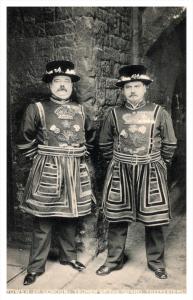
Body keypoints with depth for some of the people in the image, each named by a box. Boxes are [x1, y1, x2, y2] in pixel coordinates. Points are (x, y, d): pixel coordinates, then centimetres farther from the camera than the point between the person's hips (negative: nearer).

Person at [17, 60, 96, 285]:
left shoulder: (80, 110, 8)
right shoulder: (36, 109, -4)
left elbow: (89, 136, 22)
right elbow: (25, 141, 2)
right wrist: (39, 158, 2)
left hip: (76, 171, 4)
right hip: (47, 170, -3)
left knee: (70, 217, 14)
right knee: (43, 220, 3)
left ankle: (69, 256, 33)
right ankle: (36, 266, 18)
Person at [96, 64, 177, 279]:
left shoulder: (159, 113, -1)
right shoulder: (114, 114, 3)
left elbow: (170, 143, 9)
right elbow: (104, 144, 15)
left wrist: (159, 163, 11)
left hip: (151, 172, -1)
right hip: (120, 173, 1)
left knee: (154, 220, 4)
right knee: (117, 219, 7)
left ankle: (156, 262, 24)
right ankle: (114, 260, 26)